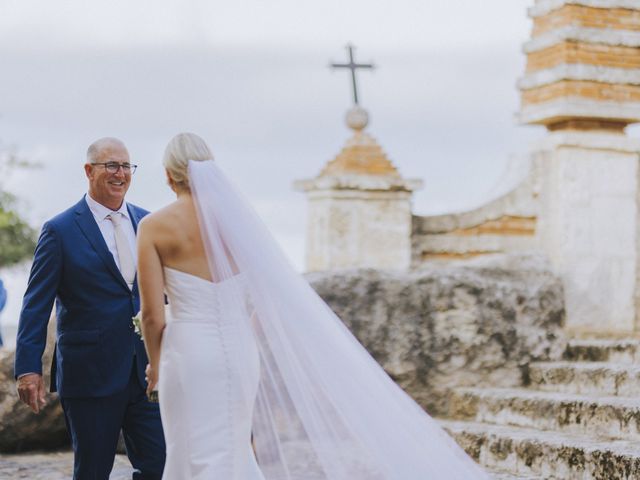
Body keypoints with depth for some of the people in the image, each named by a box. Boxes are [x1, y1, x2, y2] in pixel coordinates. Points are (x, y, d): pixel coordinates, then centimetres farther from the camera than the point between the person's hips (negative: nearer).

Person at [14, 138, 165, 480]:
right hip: (90, 372, -4)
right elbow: (36, 304, -6)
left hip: (146, 370, 4)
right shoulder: (60, 231, -4)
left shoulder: (147, 223, 10)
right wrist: (28, 368, -12)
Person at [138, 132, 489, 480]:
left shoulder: (154, 227, -7)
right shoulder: (236, 218, 5)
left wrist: (155, 363, 8)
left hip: (189, 351, -5)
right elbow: (276, 291, 8)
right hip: (240, 351, 5)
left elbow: (153, 314, -9)